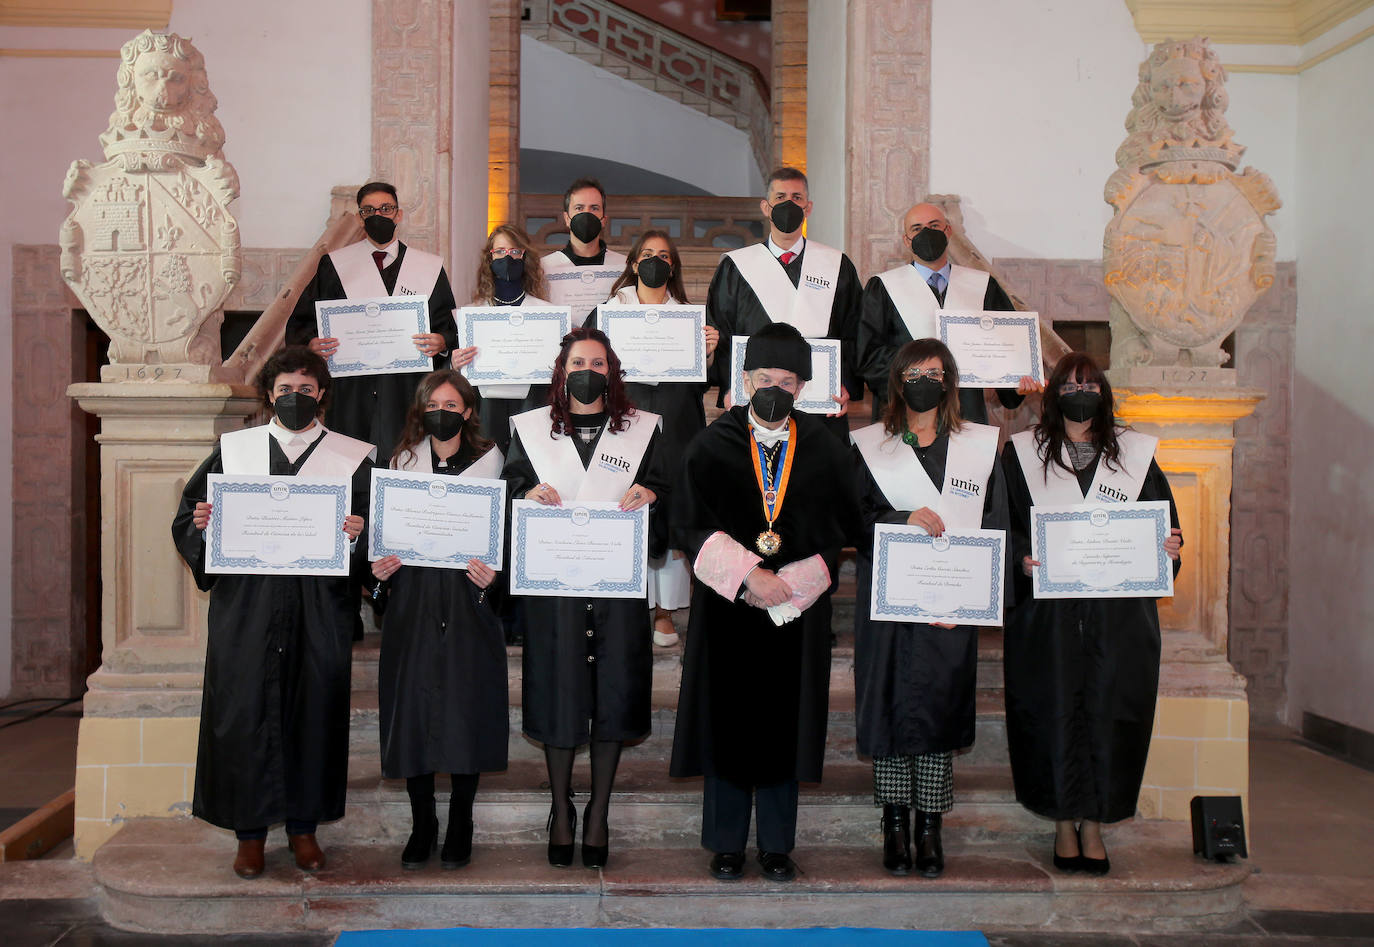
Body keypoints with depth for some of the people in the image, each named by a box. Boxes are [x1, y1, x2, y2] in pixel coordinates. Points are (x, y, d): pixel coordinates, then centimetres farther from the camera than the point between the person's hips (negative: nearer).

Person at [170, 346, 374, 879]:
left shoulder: (354, 457, 7)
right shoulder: (233, 448, 11)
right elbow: (186, 519, 12)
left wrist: (358, 536, -18)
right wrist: (201, 524, -9)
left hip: (320, 609, 0)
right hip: (245, 606, 1)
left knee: (314, 711, 3)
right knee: (244, 712, 1)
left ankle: (304, 826, 18)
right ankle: (250, 832, 14)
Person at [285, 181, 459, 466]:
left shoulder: (429, 268, 12)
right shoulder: (334, 265, 12)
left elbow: (449, 326, 11)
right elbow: (300, 323, 9)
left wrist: (441, 342, -12)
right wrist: (311, 343, -13)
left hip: (408, 391, 0)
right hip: (351, 391, 0)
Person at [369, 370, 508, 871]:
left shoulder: (489, 462, 3)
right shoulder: (403, 461, 10)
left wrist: (491, 576, -15)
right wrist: (380, 567, -5)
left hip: (467, 603, -2)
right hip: (412, 601, 2)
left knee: (464, 712, 1)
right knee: (412, 712, 3)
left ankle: (459, 828, 17)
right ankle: (422, 825, 19)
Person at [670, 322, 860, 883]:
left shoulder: (825, 452, 2)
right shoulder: (712, 446, 0)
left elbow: (842, 533, 2)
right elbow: (689, 526, -5)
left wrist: (783, 584, -10)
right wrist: (747, 574, -16)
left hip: (796, 613, 1)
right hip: (726, 610, -1)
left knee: (784, 726, 7)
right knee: (727, 724, 5)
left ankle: (777, 845, 23)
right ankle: (727, 843, 21)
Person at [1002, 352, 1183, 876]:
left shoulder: (1135, 453, 11)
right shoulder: (1022, 454, 6)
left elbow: (1164, 522, 12)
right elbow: (1003, 527, 2)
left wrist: (1170, 548, -9)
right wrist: (1021, 559, -16)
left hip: (1120, 611, 2)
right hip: (1047, 611, -1)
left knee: (1110, 713, 2)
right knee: (1056, 713, 0)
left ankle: (1093, 826, 17)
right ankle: (1064, 826, 15)